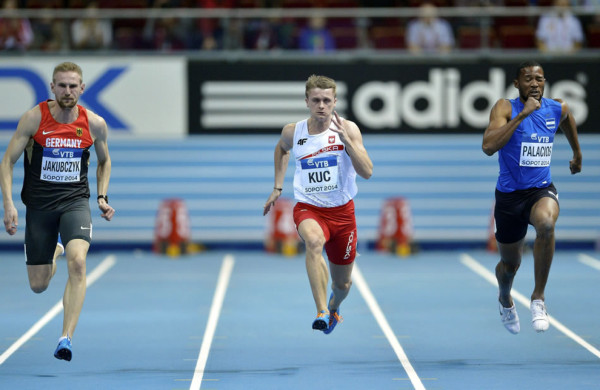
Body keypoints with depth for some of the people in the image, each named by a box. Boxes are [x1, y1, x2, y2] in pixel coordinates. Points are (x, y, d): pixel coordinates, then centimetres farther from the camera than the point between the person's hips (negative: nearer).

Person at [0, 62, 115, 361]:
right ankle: (53, 255, 46)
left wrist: (102, 196, 6)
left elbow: (104, 160, 18)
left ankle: (66, 338, -28)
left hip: (75, 201, 0)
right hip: (38, 204, 0)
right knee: (38, 286, 7)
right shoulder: (34, 118, -8)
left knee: (77, 262, -28)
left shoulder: (95, 124, -2)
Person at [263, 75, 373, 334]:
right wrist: (278, 187, 18)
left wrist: (346, 139, -27)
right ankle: (321, 312, -40)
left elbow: (367, 172, -19)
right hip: (308, 208, -1)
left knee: (343, 283, 13)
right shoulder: (292, 132, -3)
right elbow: (281, 149, 22)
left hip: (341, 211, 1)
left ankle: (334, 305, 51)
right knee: (314, 241, -38)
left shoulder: (348, 129, -9)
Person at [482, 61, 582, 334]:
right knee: (510, 264, 13)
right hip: (509, 195, -1)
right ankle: (505, 300, 51)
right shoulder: (505, 108, -13)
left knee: (546, 224, -36)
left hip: (541, 190, 1)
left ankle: (538, 297, -20)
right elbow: (488, 147, -30)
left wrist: (577, 154, 39)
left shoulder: (558, 109, -1)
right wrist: (522, 115, -32)